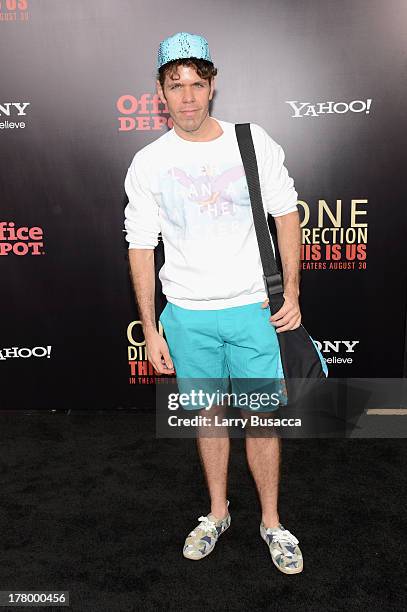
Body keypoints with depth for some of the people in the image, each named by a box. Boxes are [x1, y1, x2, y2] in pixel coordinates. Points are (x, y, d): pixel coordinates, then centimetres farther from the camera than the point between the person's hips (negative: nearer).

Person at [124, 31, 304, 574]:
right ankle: (217, 512, 37)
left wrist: (292, 292, -2)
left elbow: (286, 214, 5)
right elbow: (141, 247, 2)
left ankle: (272, 522, 29)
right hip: (187, 315, 1)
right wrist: (150, 329, 0)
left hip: (253, 309, 0)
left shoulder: (253, 141, -1)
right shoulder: (148, 163, 0)